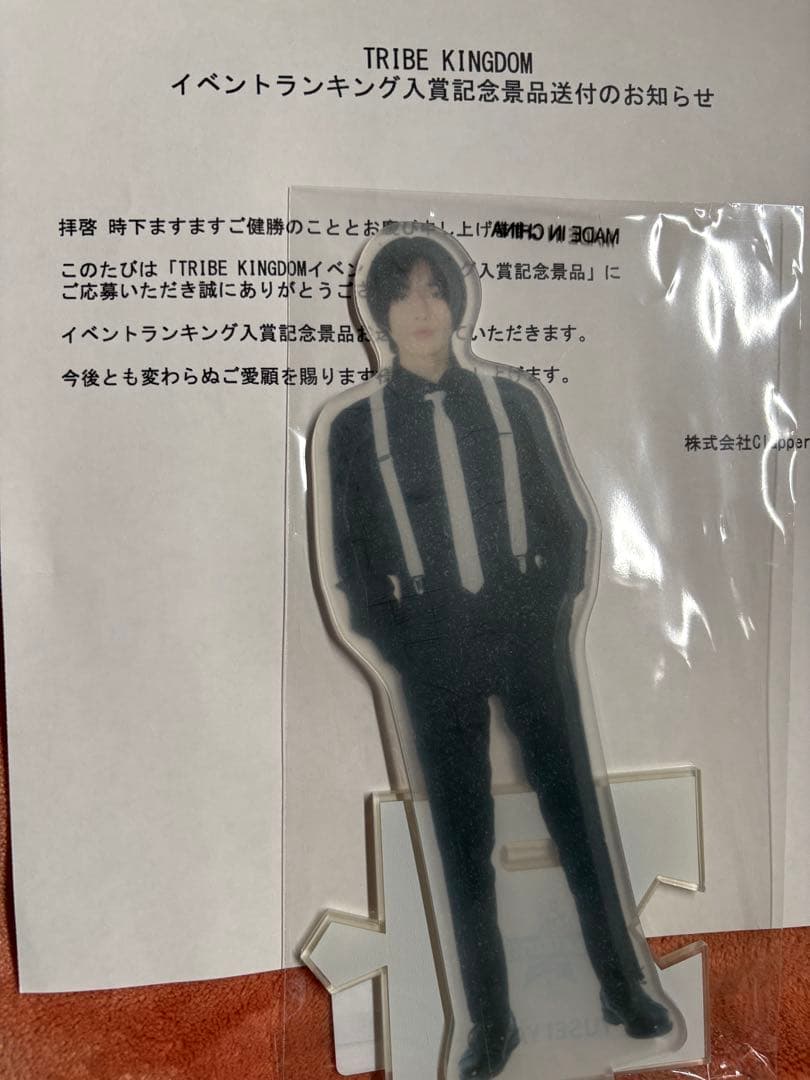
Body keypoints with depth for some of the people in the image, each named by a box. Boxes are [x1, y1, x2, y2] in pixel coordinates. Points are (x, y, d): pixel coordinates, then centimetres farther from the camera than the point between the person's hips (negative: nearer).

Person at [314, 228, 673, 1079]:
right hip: (433, 646, -1)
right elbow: (353, 561, 3)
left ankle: (622, 986, 25)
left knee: (575, 810, 8)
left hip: (526, 626, 1)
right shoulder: (354, 426, 2)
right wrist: (399, 649, -6)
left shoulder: (511, 402, 7)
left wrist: (552, 611, -3)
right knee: (462, 837, 6)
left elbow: (567, 520, 8)